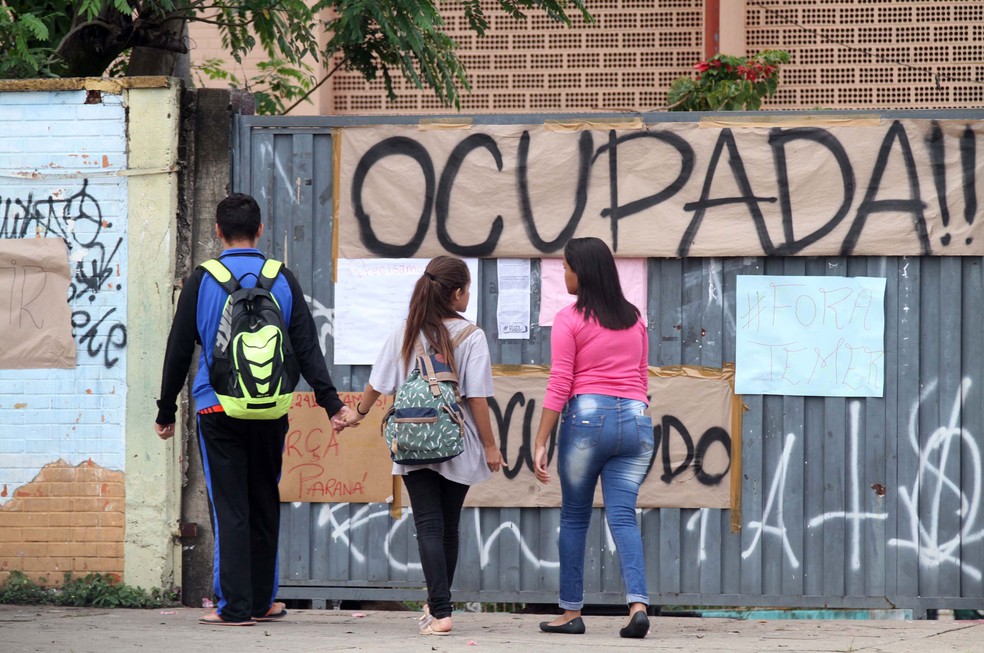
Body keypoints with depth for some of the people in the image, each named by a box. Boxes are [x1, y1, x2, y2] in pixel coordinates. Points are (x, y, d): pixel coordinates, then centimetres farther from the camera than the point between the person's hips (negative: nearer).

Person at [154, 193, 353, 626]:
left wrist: (166, 412, 9)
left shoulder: (202, 282, -2)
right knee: (264, 505, 13)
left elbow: (178, 351, 1)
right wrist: (332, 403, 2)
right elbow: (307, 348, 1)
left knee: (229, 508, -1)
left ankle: (235, 606, -5)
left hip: (218, 411, -2)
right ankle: (262, 602, 18)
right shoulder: (282, 281, 4)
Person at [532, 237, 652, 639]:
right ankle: (638, 603, -19)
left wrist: (540, 443, -6)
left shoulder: (569, 320, -3)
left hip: (587, 415, -4)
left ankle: (572, 612, 12)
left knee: (574, 517, 9)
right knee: (623, 516, 0)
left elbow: (559, 386, -7)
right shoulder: (634, 319, 13)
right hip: (636, 420, 4)